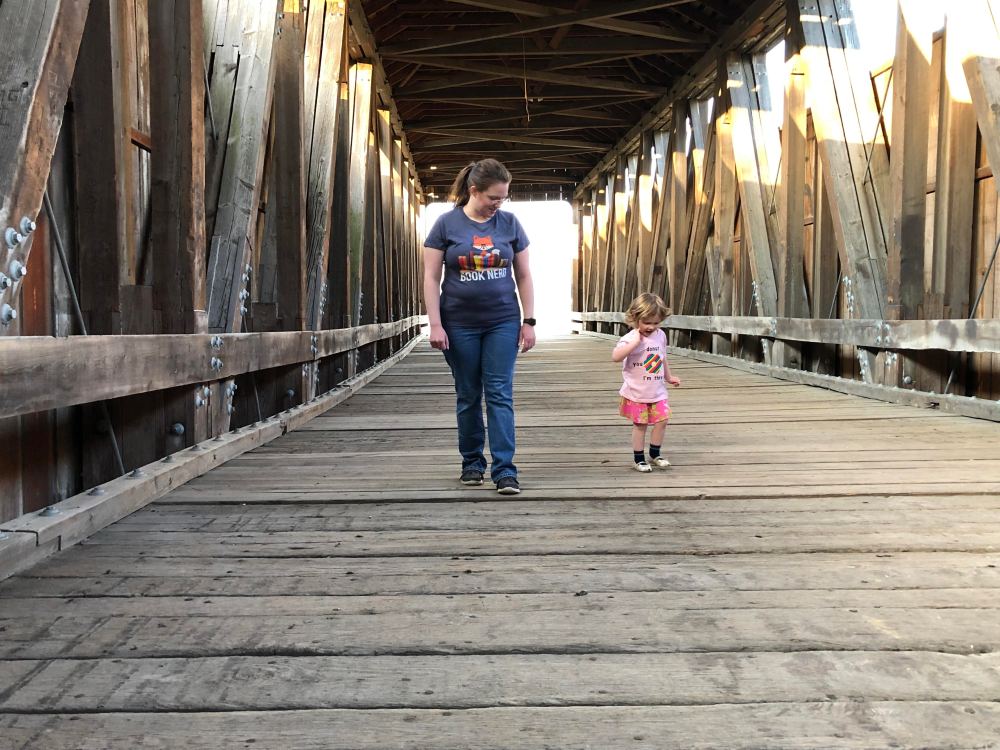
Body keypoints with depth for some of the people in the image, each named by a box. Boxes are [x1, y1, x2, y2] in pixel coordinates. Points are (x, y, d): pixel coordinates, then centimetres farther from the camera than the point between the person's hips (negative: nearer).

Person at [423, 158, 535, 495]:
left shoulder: (510, 223, 3)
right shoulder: (447, 224, -2)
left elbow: (523, 275, 8)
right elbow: (431, 277, -2)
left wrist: (528, 321, 3)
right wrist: (435, 324, -9)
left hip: (503, 322, 1)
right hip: (459, 324, -1)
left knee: (500, 394, -3)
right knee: (468, 396, 8)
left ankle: (505, 470, -2)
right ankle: (472, 463, 23)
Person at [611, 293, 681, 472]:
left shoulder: (660, 335, 2)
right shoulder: (630, 338, -17)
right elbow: (615, 357, -34)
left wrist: (669, 377, 25)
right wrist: (635, 342, -35)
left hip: (658, 391, 5)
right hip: (637, 393, -5)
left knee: (662, 420, 3)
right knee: (640, 425, 3)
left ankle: (655, 454, 22)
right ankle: (639, 459, 17)